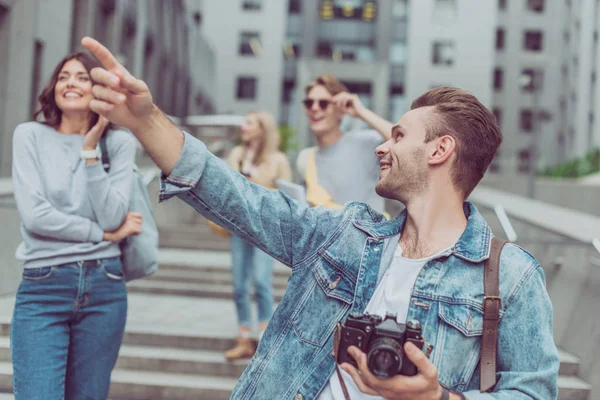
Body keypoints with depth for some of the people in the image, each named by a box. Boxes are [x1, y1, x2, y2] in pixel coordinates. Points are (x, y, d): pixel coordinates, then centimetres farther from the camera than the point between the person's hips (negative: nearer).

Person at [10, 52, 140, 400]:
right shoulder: (30, 135, 3)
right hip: (43, 287, -1)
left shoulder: (119, 143, 5)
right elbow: (33, 214, -8)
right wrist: (105, 234, -6)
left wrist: (90, 150, -9)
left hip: (104, 287, 2)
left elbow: (112, 217, -7)